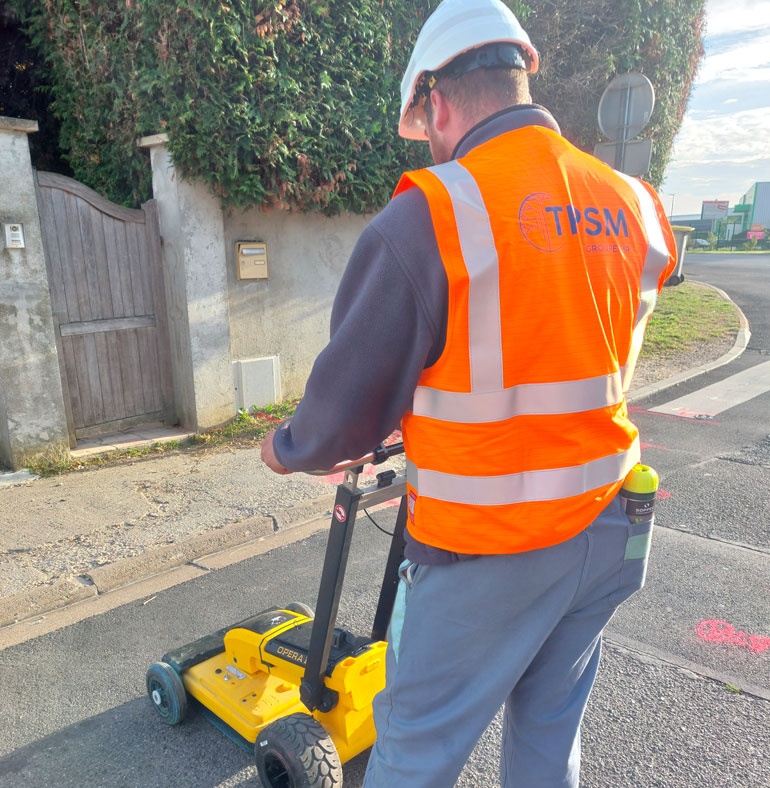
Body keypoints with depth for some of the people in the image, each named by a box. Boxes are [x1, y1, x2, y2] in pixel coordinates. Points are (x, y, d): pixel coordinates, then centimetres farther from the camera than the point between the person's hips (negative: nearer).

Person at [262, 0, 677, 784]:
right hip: (606, 528, 7)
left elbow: (351, 401, -14)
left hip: (488, 548, -6)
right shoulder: (636, 208, 3)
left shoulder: (424, 217, -18)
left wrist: (288, 448, 8)